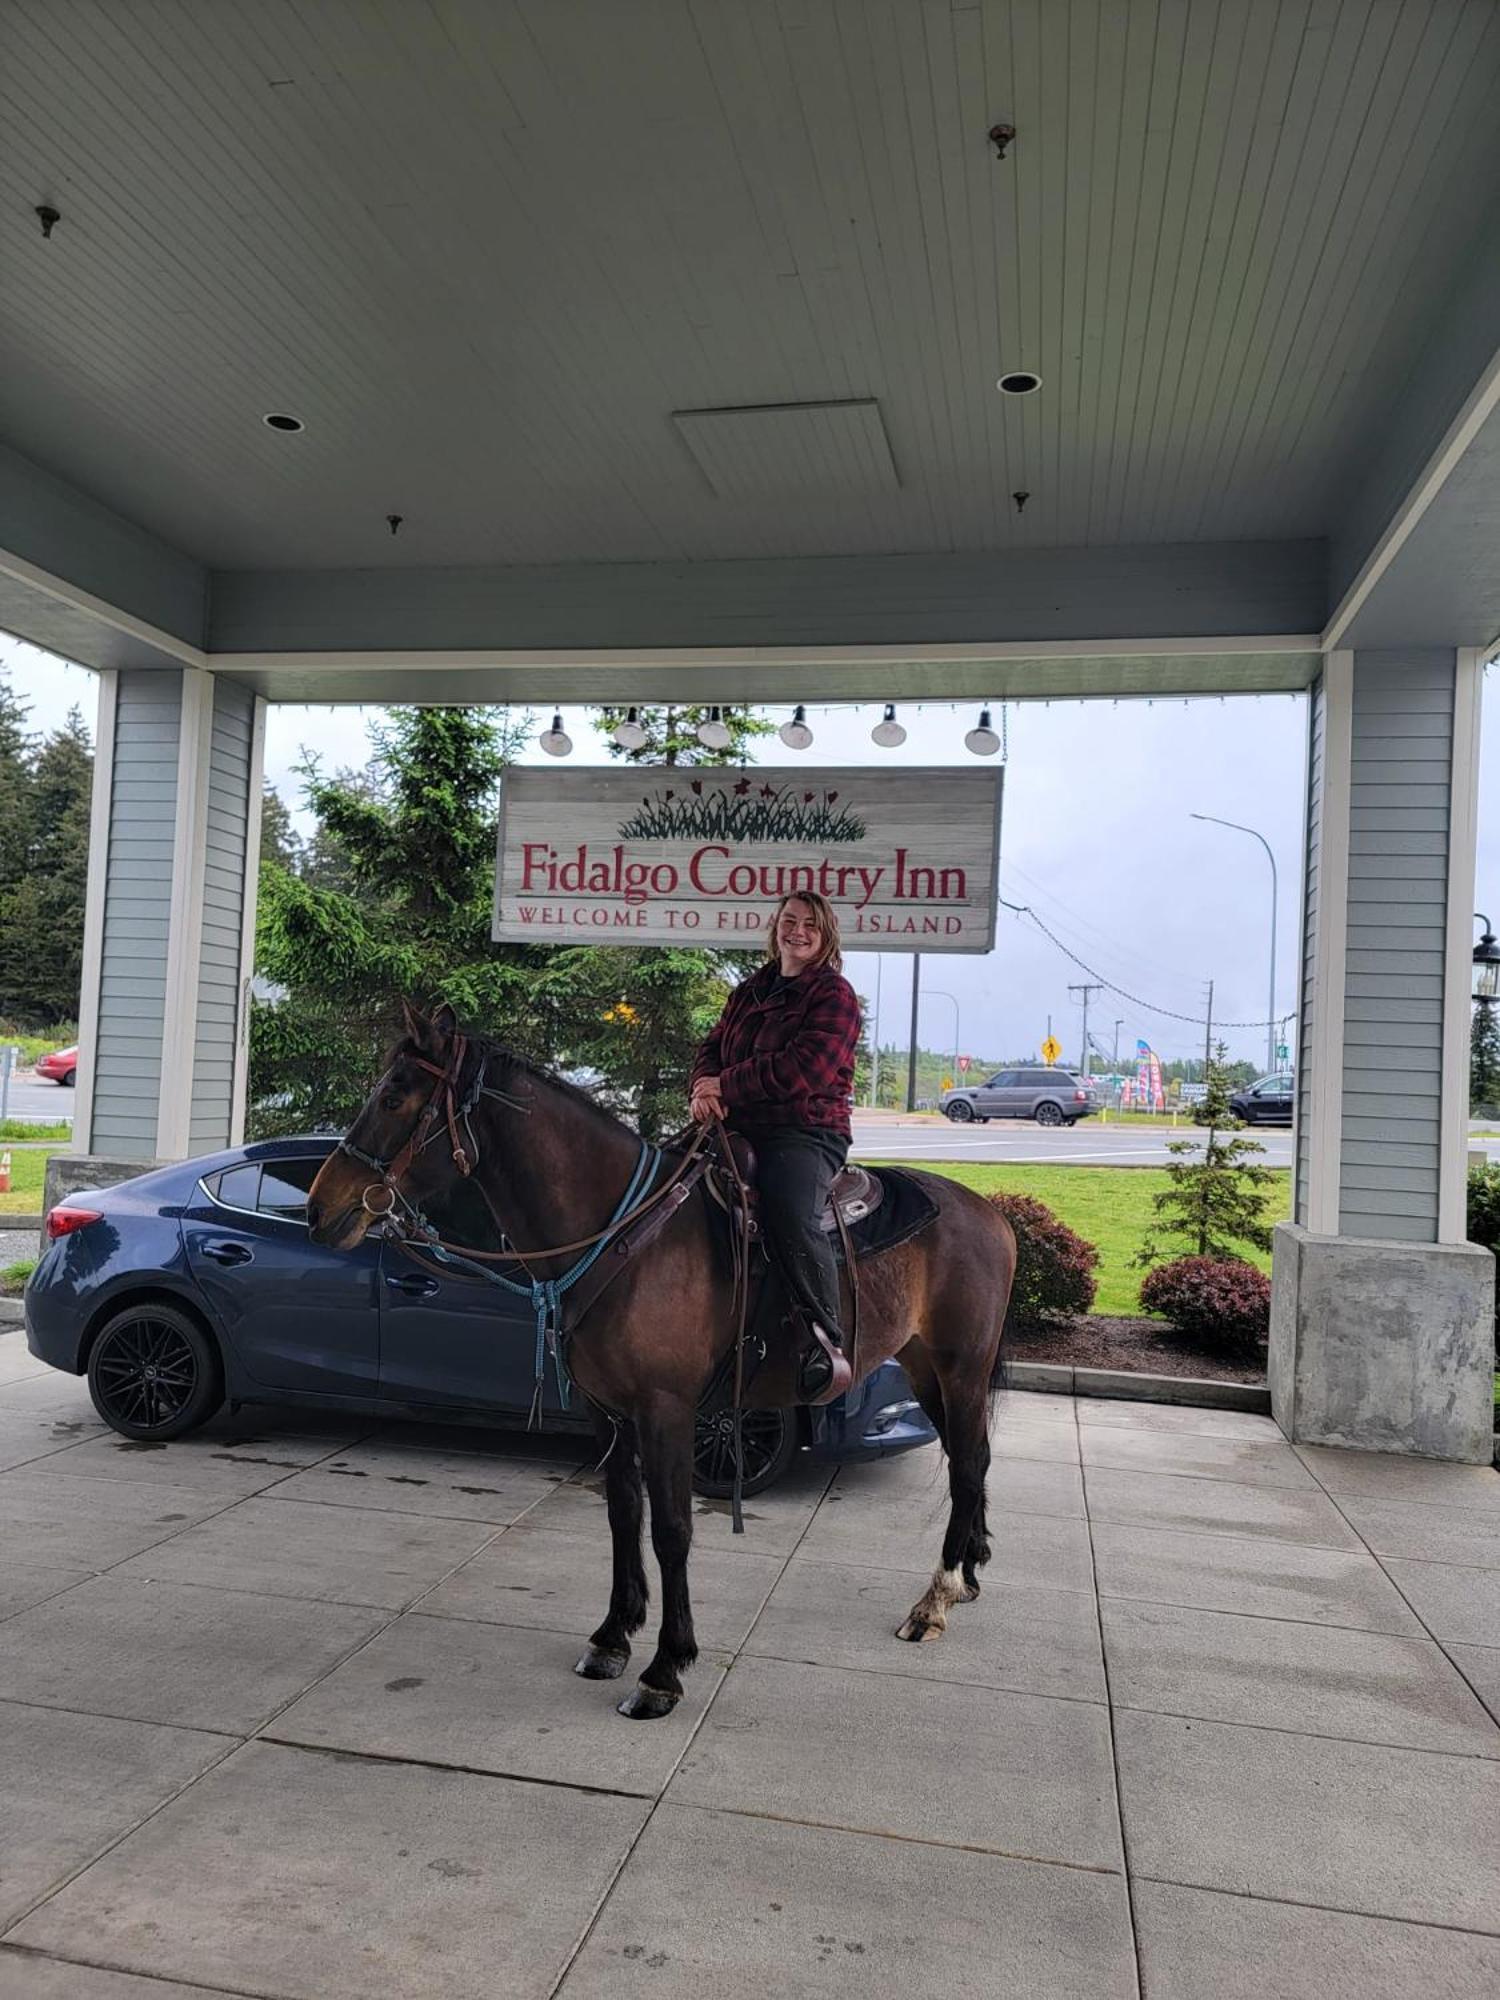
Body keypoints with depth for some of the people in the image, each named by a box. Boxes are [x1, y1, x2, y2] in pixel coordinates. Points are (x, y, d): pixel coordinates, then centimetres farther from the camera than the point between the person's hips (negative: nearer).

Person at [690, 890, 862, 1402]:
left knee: (789, 1216, -34)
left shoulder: (834, 993, -2)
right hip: (739, 1129, 8)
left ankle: (828, 1341, -24)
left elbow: (805, 1068, -15)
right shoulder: (749, 991, 21)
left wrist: (726, 1086, -12)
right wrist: (704, 1089, -8)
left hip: (807, 1133, -8)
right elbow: (713, 1047, 17)